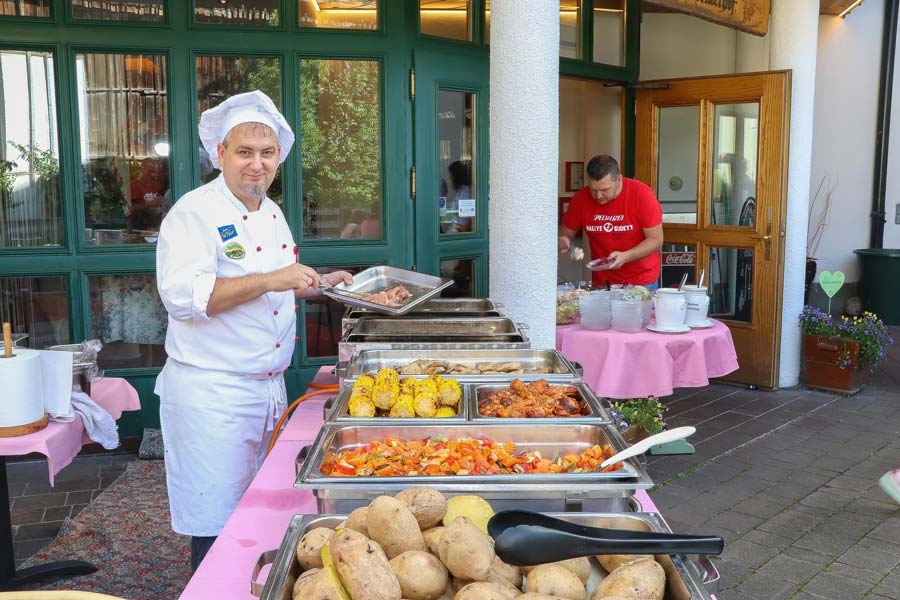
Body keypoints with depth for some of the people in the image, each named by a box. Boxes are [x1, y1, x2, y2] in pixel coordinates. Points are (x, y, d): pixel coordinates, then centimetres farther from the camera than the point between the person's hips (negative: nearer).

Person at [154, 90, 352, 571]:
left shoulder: (273, 215, 13)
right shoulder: (195, 212, -12)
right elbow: (183, 295, -26)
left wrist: (320, 283, 15)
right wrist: (269, 281, -29)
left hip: (269, 387, 8)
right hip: (210, 393, -8)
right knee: (218, 526, 1)